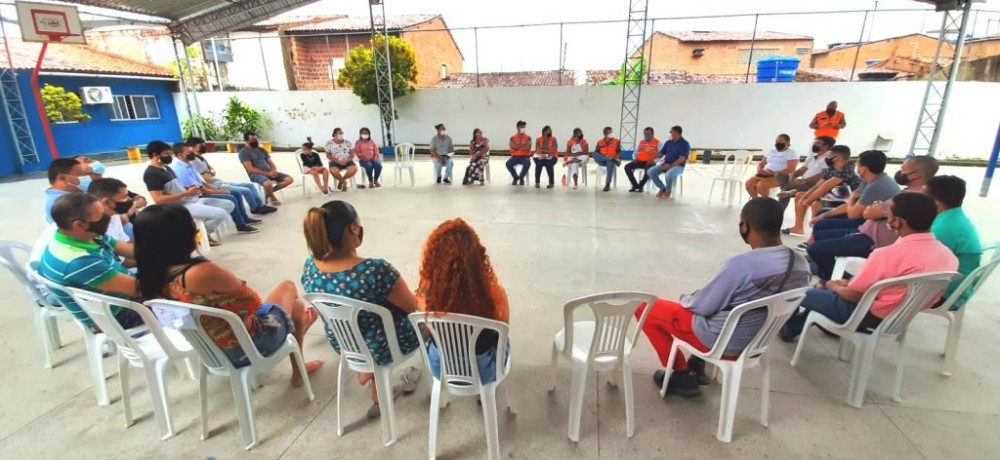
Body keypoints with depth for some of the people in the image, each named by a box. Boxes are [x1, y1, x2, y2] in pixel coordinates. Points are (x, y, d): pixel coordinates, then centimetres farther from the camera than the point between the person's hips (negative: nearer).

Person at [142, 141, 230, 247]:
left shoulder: (166, 167, 15)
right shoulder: (151, 173, -14)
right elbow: (158, 199, -22)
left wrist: (190, 189, 3)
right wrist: (186, 193, -22)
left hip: (190, 200, 10)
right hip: (180, 207, -10)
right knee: (221, 214, -21)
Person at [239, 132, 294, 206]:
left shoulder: (261, 150, 18)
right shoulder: (243, 152, -2)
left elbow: (271, 163, 16)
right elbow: (250, 169, -13)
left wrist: (274, 171, -9)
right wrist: (267, 173, -17)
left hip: (269, 172, 7)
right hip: (256, 174, -7)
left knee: (289, 179, -10)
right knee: (268, 184, -40)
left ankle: (268, 193, 1)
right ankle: (271, 197, -3)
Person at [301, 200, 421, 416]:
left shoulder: (310, 267, -16)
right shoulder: (376, 270, -34)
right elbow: (414, 306, -19)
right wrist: (415, 297, 4)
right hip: (385, 347, -5)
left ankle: (368, 369, 31)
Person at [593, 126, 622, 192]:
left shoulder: (616, 141, 9)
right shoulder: (600, 142, 12)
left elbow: (619, 152, 5)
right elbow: (596, 153, 6)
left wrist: (615, 158, -16)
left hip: (611, 161, -1)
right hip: (602, 161, 2)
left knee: (610, 163, -40)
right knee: (594, 154, -27)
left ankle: (607, 185, -37)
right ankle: (611, 159, -31)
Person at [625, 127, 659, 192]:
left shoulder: (657, 142, 2)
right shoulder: (641, 142, 19)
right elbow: (636, 152, 23)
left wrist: (653, 161, -21)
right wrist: (635, 158, 1)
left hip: (649, 162, -5)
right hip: (639, 161, 5)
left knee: (648, 169, -40)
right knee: (627, 167, -17)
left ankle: (641, 185, -21)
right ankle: (635, 185, -11)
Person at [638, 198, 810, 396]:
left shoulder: (741, 264, -31)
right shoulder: (801, 264, -7)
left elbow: (703, 307, -20)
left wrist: (686, 299, 3)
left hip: (721, 341, -7)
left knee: (645, 308, 4)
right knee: (700, 296, 31)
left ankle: (682, 376, 13)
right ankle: (698, 367, 28)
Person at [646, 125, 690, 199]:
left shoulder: (684, 144, -7)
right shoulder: (668, 142, 13)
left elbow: (682, 159, -16)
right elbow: (661, 154, 13)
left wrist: (670, 165, -23)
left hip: (678, 166, -6)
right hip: (665, 164, 6)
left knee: (669, 173, -40)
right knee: (650, 171, -15)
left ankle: (668, 191, -10)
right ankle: (662, 188, 1)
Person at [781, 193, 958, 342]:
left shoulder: (888, 254, -29)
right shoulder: (947, 254, -6)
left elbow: (853, 295, -17)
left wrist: (832, 286, 5)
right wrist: (850, 283, 13)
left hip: (872, 318, -8)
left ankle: (790, 326, 36)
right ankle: (794, 327, 34)